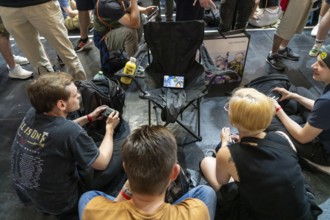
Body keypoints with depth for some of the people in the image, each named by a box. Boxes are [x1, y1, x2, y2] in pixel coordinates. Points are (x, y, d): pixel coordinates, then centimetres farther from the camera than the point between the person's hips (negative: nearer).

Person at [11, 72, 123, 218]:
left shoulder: (32, 113, -13)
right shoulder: (72, 132, -34)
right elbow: (102, 163, -18)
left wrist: (89, 118, 6)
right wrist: (110, 128, -6)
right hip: (57, 202, -7)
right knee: (119, 156, -5)